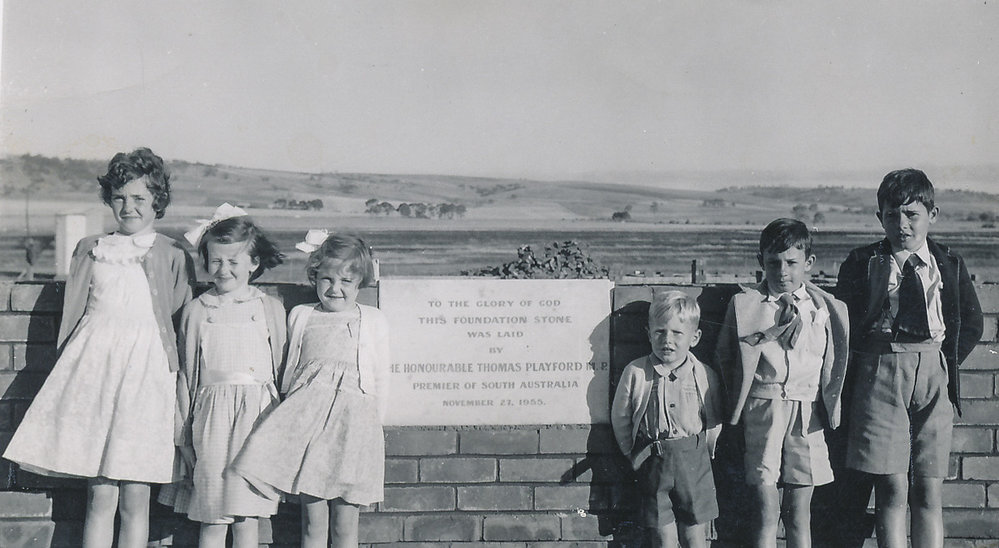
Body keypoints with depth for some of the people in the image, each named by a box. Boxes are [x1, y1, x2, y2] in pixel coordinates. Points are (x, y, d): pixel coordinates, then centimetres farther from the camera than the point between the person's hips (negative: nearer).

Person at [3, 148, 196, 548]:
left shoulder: (173, 256, 7)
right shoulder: (90, 249, 14)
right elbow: (73, 313, 16)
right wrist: (69, 369, 12)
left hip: (147, 368, -1)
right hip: (95, 363, 2)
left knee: (135, 495, -1)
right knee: (100, 494, -1)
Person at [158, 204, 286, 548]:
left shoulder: (271, 309, 7)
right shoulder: (195, 311, 7)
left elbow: (281, 369, 10)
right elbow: (185, 374, 10)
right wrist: (183, 434, 7)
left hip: (257, 415, 0)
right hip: (211, 414, 0)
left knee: (247, 520, 2)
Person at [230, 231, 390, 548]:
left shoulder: (373, 321, 11)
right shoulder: (300, 316, 16)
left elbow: (380, 379, 14)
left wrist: (374, 423, 8)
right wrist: (293, 409, 13)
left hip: (353, 417, -1)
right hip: (307, 413, 1)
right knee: (312, 521, -1)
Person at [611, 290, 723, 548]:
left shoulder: (705, 376, -3)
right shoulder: (635, 373, -4)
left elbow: (714, 423, 8)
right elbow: (620, 419, 6)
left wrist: (702, 454, 7)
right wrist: (634, 454, 8)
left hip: (693, 462, 0)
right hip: (653, 465, 0)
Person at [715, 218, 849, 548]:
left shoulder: (826, 309, 6)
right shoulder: (745, 305, 3)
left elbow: (834, 363, 11)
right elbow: (725, 357, 9)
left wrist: (830, 409, 6)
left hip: (808, 413, 1)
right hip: (762, 409, -1)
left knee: (799, 511, 4)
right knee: (767, 508, -4)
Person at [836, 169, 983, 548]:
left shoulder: (949, 265, 9)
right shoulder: (861, 264, 5)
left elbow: (971, 323, 16)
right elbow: (844, 322, 7)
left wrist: (946, 362, 6)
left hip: (934, 376, 1)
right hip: (879, 374, -1)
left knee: (928, 493, 1)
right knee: (891, 489, -3)